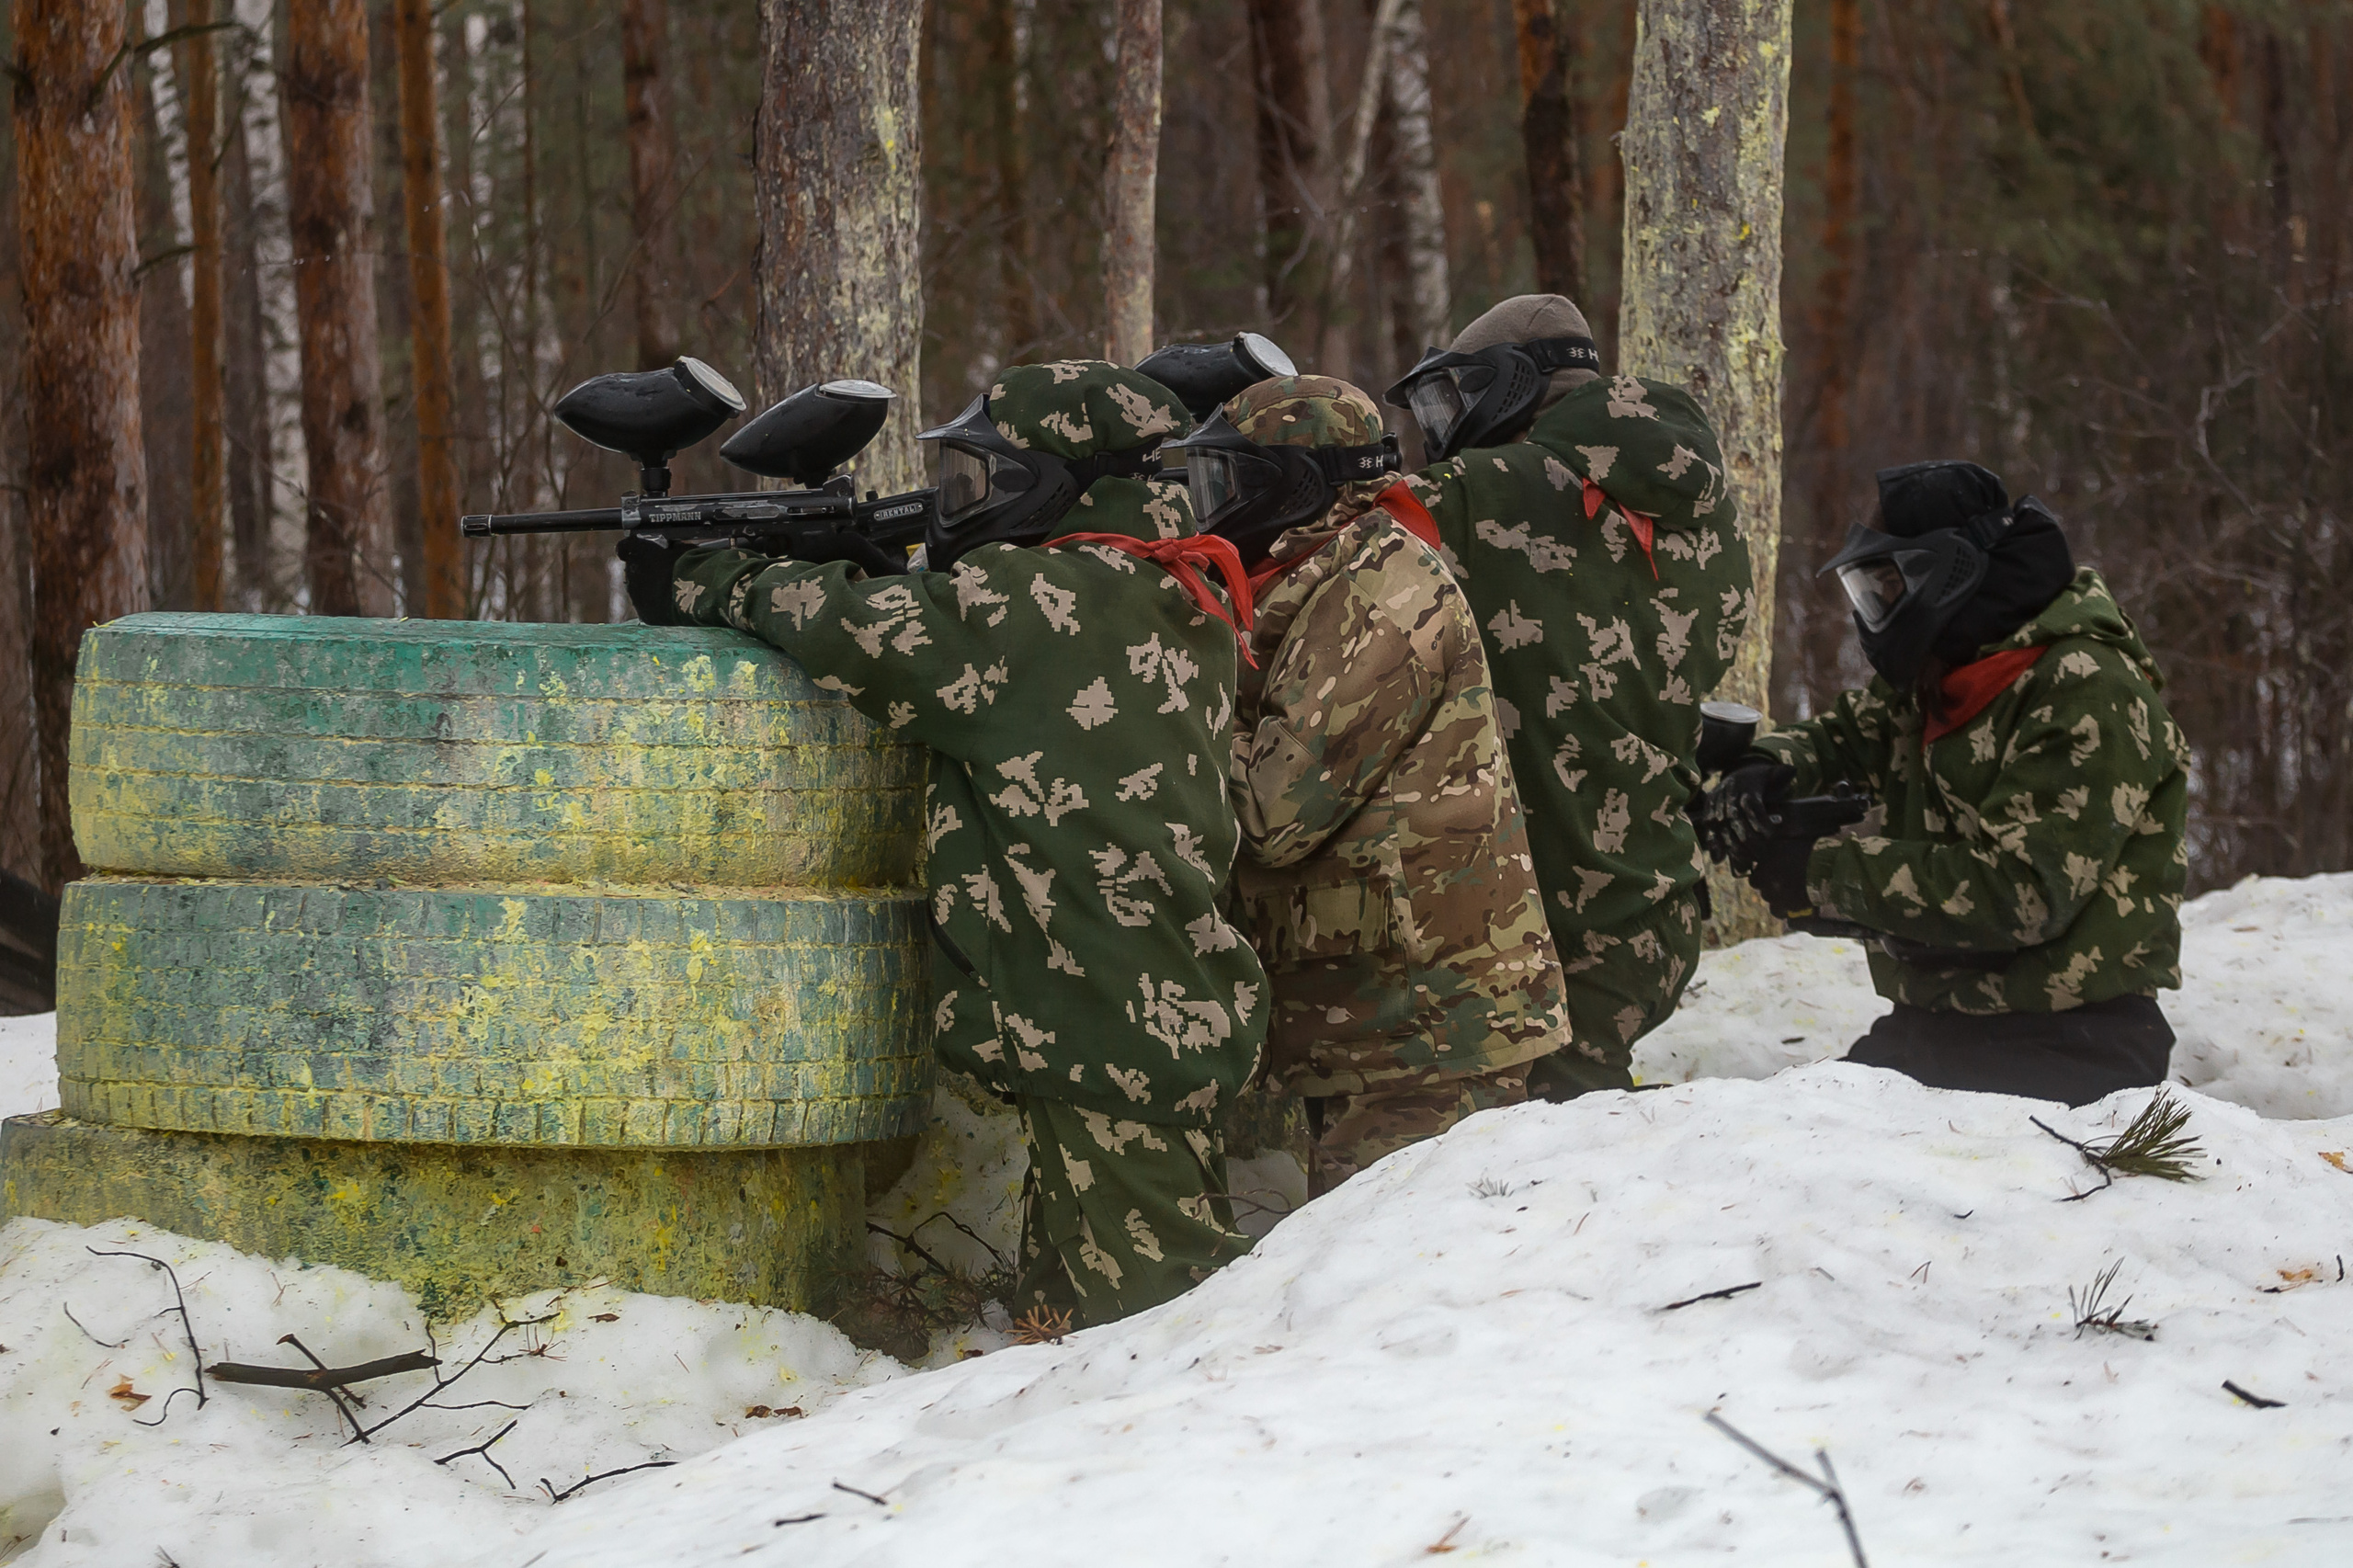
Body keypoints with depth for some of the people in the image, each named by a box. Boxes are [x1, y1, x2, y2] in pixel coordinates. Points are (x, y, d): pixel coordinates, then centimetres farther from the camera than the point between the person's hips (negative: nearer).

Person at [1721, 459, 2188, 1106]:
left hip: (2065, 1050, -8)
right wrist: (1770, 770, 0)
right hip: (1932, 1024, 8)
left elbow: (2021, 892, -23)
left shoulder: (2087, 694, -15)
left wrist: (1825, 871, -19)